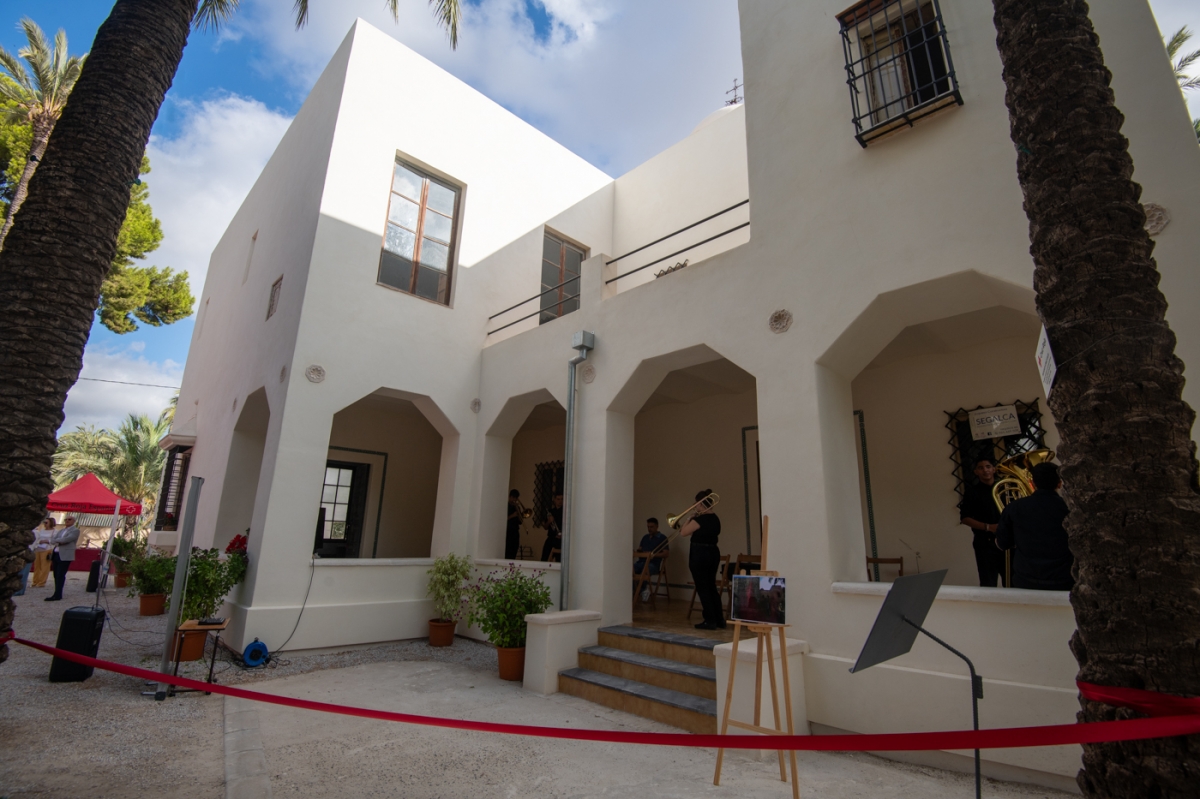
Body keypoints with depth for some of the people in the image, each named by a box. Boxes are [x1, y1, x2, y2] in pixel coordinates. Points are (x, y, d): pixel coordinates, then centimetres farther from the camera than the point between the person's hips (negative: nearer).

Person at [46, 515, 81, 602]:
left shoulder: (75, 530, -1)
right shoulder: (60, 531, 21)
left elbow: (66, 539, -14)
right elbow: (52, 540, 10)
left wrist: (56, 540, -1)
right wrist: (59, 542, -9)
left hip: (65, 556, -7)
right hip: (56, 555, 7)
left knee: (60, 575, -9)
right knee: (56, 575, 9)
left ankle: (57, 595, -8)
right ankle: (57, 594, 17)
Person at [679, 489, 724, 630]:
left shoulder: (700, 519, -18)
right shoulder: (715, 519, 7)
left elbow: (683, 533, -10)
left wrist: (690, 519, 0)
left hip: (699, 554, -8)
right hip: (713, 553, 8)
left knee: (702, 588, 2)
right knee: (711, 586, 16)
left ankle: (710, 621, 7)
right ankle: (720, 620, 20)